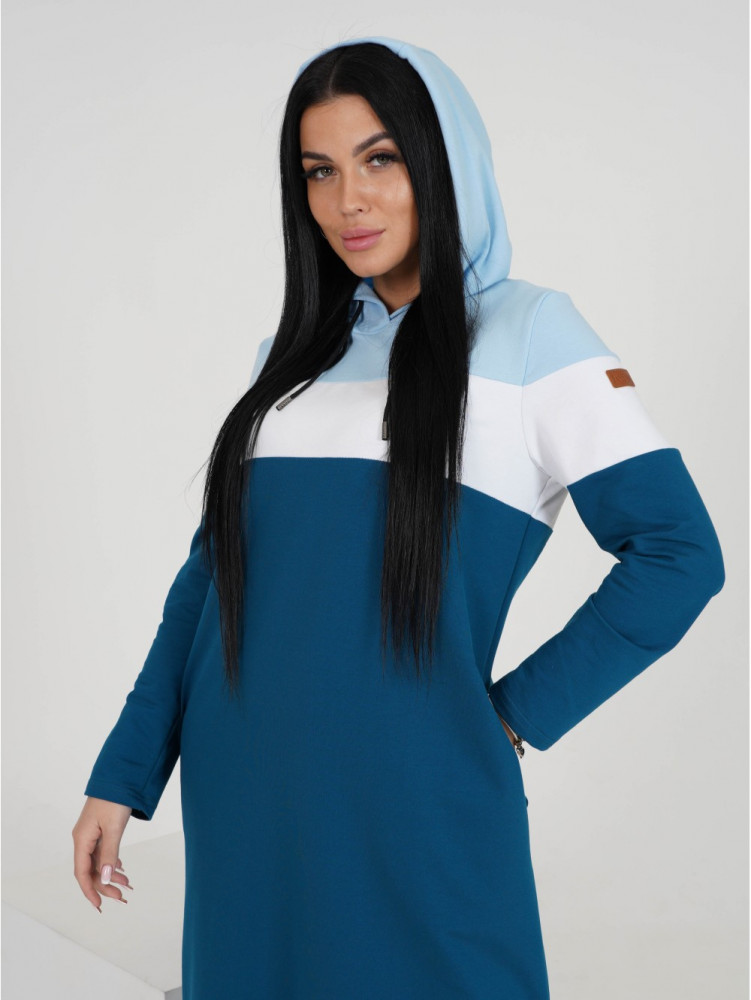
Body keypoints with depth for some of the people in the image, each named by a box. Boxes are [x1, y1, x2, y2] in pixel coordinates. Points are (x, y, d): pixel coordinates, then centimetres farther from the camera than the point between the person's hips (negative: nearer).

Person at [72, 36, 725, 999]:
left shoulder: (529, 330, -3)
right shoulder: (295, 350, 11)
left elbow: (677, 553, -6)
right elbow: (214, 569, 11)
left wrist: (514, 717, -6)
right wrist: (122, 775, 8)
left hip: (415, 816, -4)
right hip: (239, 811, 5)